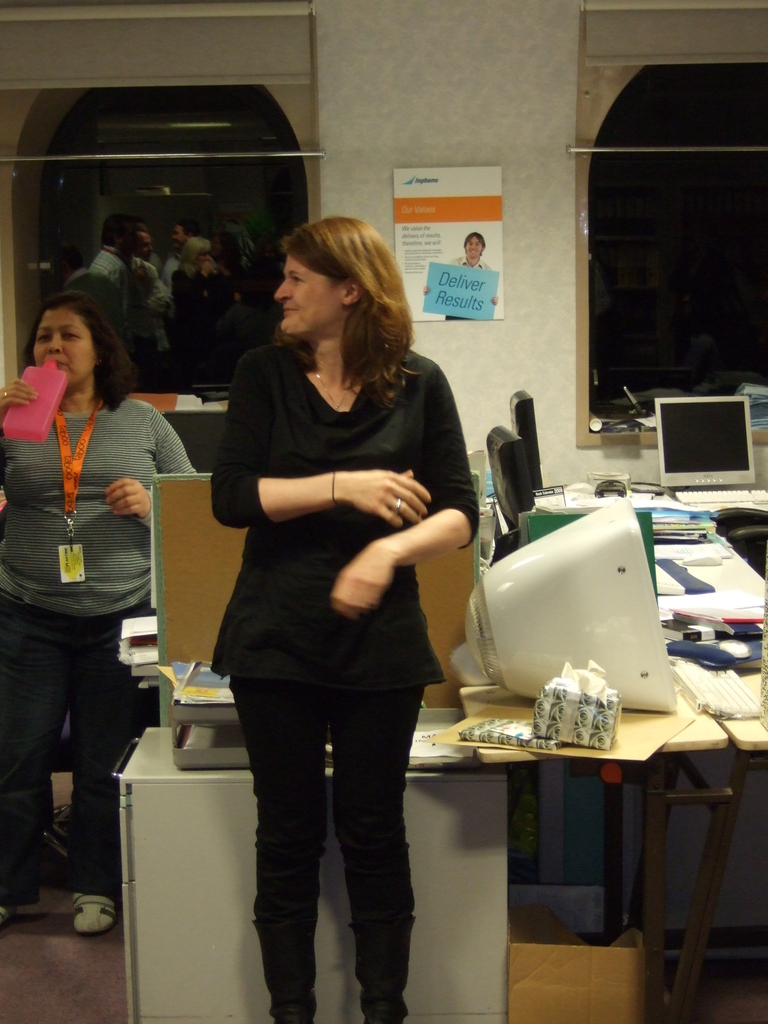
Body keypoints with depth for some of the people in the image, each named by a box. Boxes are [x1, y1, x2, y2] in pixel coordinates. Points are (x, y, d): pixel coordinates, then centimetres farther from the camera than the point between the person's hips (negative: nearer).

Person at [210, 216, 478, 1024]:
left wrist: (391, 549, -20)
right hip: (277, 637, 1)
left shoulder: (418, 384, 0)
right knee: (288, 836, 9)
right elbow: (230, 497, -8)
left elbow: (460, 514, -2)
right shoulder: (264, 373, 2)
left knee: (374, 834, 8)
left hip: (380, 642, 0)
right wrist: (345, 486, -16)